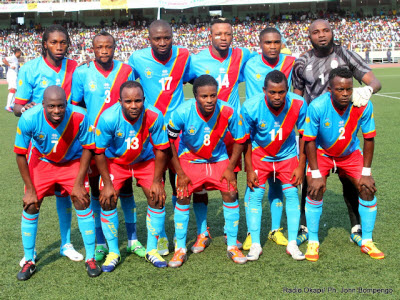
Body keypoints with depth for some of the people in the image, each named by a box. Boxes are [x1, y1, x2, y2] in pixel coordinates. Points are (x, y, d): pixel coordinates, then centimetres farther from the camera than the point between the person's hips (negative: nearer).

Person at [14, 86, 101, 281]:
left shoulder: (79, 117, -32)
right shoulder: (28, 119, -31)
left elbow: (87, 149, -15)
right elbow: (20, 154, -16)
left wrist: (79, 183, -16)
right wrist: (30, 189, -13)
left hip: (72, 162, 0)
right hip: (41, 162, 1)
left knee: (83, 203, -9)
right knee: (31, 206, -4)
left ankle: (90, 258, 7)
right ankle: (29, 261, 14)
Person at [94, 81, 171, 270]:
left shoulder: (154, 116, -28)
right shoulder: (108, 118, -30)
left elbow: (161, 149, -16)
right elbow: (99, 152, -17)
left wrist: (157, 181, -14)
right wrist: (107, 184, -16)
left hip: (146, 161, 1)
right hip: (115, 161, -1)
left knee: (157, 197, -10)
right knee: (107, 201, -12)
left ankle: (152, 250, 8)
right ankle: (113, 252, 6)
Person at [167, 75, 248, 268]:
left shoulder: (228, 112, -25)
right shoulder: (182, 113, -27)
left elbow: (240, 140, -8)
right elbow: (169, 142, -13)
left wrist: (230, 168, -9)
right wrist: (180, 173, -12)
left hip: (219, 159, 1)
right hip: (189, 159, -1)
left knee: (230, 195, -10)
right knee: (182, 197, -10)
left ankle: (232, 246, 6)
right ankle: (180, 249, 5)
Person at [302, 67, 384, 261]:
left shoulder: (363, 106, -25)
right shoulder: (317, 107, -31)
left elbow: (369, 139, -13)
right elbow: (310, 141, -20)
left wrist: (366, 173, -12)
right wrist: (316, 174, -21)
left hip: (351, 153, 2)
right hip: (321, 152, -2)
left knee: (367, 189, -8)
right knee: (315, 191, -17)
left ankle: (367, 242, 9)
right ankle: (313, 243, 0)